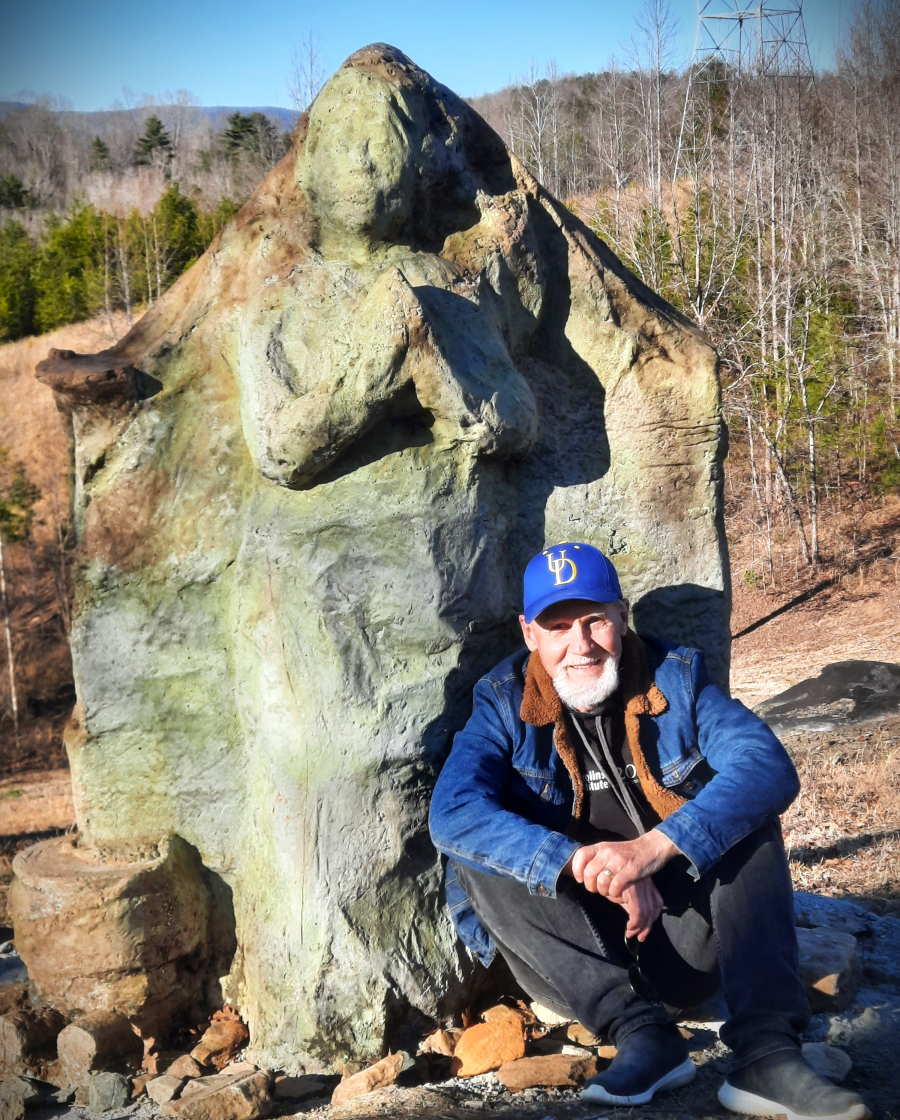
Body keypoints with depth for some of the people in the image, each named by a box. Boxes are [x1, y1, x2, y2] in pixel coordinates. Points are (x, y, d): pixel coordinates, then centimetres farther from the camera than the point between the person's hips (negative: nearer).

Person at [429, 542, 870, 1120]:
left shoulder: (676, 678, -3)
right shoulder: (505, 704, -4)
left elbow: (770, 767, -20)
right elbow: (452, 812, -22)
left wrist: (655, 847, -34)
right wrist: (587, 865, -33)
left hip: (683, 939, 0)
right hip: (572, 950, 0)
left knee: (745, 820, -20)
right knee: (473, 860, -23)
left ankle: (767, 1050, -31)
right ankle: (641, 1029, -31)